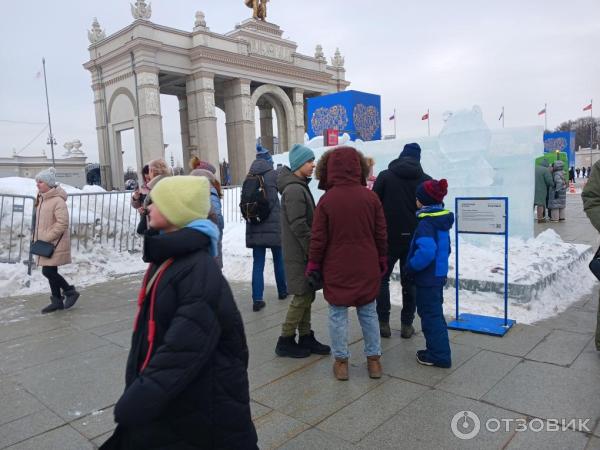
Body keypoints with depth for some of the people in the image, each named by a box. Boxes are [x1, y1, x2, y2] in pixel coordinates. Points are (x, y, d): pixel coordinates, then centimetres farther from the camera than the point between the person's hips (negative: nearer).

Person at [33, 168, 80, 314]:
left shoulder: (58, 200, -17)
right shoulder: (41, 199, 11)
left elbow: (62, 224, -21)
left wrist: (47, 238, -19)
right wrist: (37, 237, 12)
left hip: (55, 244, -9)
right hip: (45, 243, 9)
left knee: (48, 271, -9)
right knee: (50, 272, 12)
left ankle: (70, 292, 10)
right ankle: (57, 301, 23)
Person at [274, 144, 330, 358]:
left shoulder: (300, 186, 14)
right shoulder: (294, 190, -18)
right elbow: (298, 226, -22)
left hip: (302, 252, 10)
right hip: (299, 253, -10)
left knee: (306, 295, 14)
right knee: (302, 296, -1)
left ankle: (305, 338, 25)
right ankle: (286, 341, 11)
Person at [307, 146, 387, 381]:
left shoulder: (327, 199, -11)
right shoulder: (371, 197, -4)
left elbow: (318, 238, -8)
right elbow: (381, 234, 2)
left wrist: (313, 264, 4)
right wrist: (382, 260, 15)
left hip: (336, 269, -2)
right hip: (366, 268, 2)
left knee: (338, 314, 9)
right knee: (368, 312, 14)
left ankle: (341, 361, 16)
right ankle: (373, 360, 22)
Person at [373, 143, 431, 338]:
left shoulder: (385, 176, -4)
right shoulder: (426, 180, 0)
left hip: (389, 236, -1)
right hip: (415, 238, 2)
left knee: (382, 278, 13)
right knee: (409, 281, 11)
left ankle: (383, 322, 11)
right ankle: (407, 324, 15)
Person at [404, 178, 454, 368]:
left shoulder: (426, 224, -22)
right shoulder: (443, 221, 8)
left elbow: (426, 251, -35)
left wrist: (411, 266, -21)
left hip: (428, 279, -10)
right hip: (439, 274, 10)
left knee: (430, 315, 2)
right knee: (434, 313, 20)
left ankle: (439, 355, 12)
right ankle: (437, 350, 32)